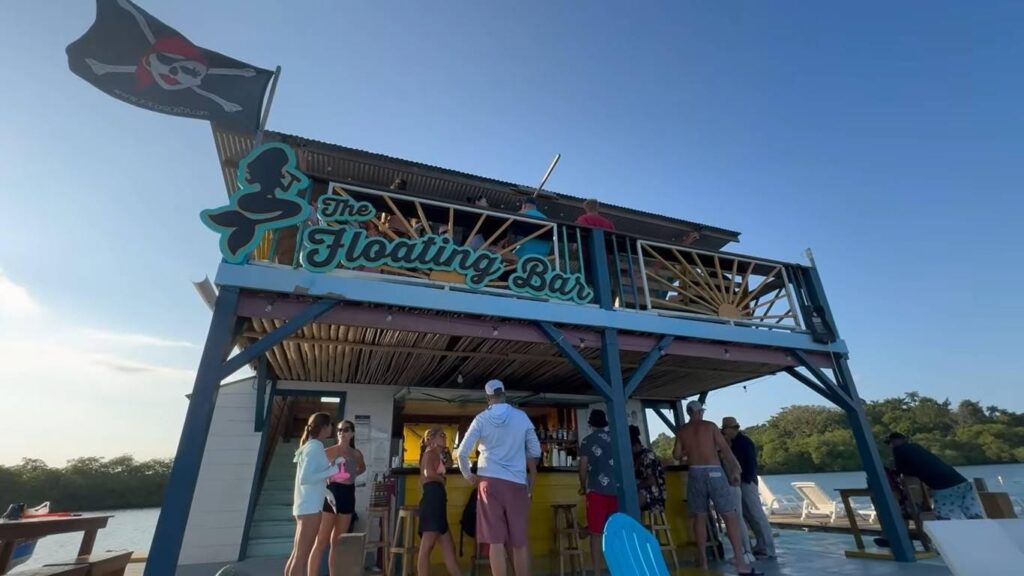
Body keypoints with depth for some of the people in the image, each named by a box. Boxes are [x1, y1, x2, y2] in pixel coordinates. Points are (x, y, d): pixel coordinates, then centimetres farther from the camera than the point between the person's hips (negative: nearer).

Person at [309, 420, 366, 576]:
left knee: (338, 542, 12)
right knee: (322, 541, -4)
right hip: (331, 494, -5)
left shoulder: (356, 454, 8)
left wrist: (353, 474, 8)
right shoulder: (329, 451, -5)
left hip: (347, 496, 5)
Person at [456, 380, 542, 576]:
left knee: (496, 541, 1)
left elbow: (462, 452, -2)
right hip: (517, 483, 1)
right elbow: (535, 451, 8)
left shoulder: (481, 419, 1)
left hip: (490, 480, -1)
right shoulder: (522, 417, 4)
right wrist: (531, 480, 20)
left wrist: (468, 475, 12)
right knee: (520, 541, 9)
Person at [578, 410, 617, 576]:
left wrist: (583, 486, 12)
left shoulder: (587, 440, -2)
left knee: (597, 533, 1)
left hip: (597, 490, -4)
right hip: (616, 490, 4)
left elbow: (583, 466, -3)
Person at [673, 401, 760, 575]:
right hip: (714, 472, -2)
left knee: (699, 518, 9)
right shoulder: (710, 426, 1)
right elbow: (725, 449, -3)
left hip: (695, 473, 2)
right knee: (731, 517, 2)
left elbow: (676, 455, 6)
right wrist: (734, 470, 5)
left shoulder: (682, 430, 7)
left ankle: (703, 562, 13)